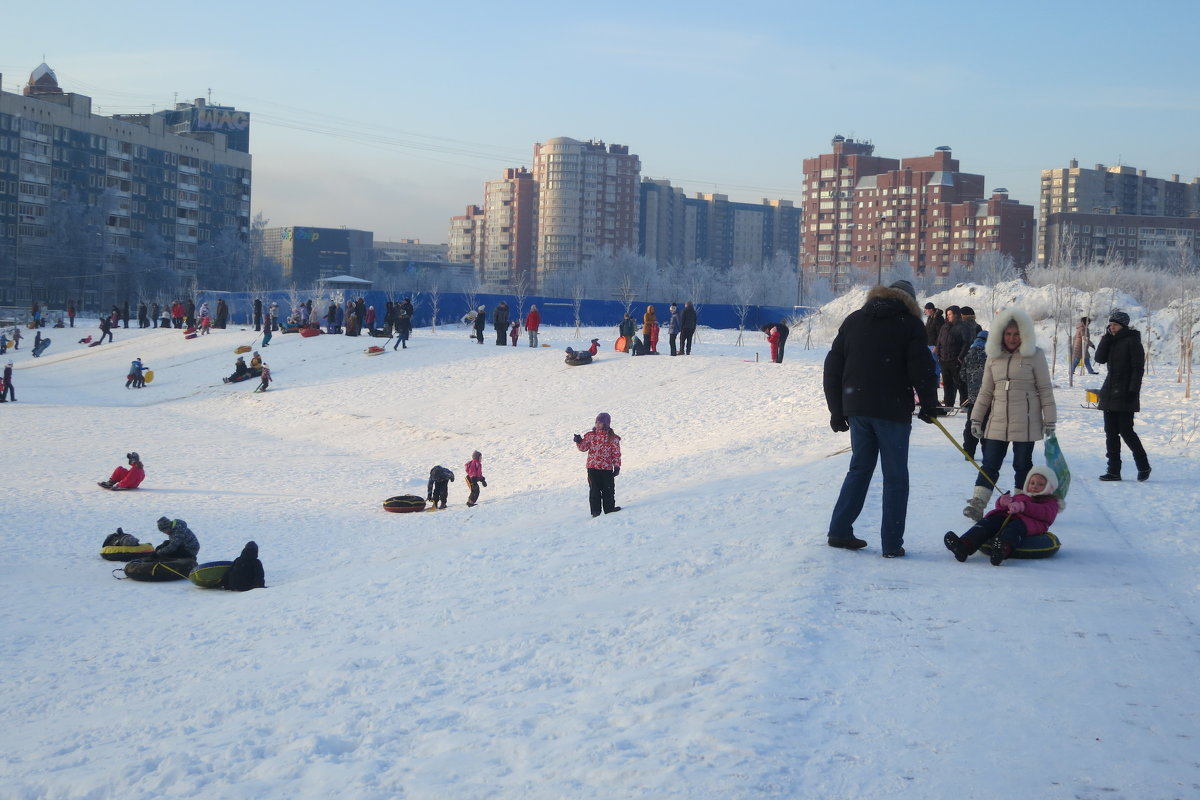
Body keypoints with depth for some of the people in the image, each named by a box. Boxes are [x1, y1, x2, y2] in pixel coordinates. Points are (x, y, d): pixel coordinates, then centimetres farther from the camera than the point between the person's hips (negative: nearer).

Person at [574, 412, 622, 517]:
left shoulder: (612, 437, 0)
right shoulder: (590, 435, 5)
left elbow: (616, 453, 1)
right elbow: (583, 448, 3)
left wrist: (617, 466, -3)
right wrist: (579, 442, -16)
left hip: (607, 468, -1)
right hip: (592, 468, 1)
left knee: (608, 489, 6)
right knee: (594, 490, 2)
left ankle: (609, 508, 19)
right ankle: (595, 511, 7)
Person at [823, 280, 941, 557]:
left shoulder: (853, 320, 12)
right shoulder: (910, 324, -3)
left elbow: (833, 366, 12)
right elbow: (921, 368, -10)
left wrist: (837, 410, 16)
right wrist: (929, 406, 3)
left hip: (856, 408, 5)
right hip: (893, 410, -5)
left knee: (859, 469, 17)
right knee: (895, 476, 2)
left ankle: (839, 531, 16)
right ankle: (892, 544, 1)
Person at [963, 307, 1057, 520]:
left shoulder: (1034, 355, -3)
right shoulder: (994, 356, 9)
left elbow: (1045, 389, -1)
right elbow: (985, 391, 14)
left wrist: (1049, 419, -3)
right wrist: (976, 417, 10)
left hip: (1026, 422, -3)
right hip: (997, 421, 3)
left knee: (1023, 464, 6)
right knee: (990, 463, -1)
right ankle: (978, 503, -6)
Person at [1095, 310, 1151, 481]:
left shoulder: (1132, 341, -8)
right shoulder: (1111, 341, 14)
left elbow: (1138, 368, -12)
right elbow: (1100, 358, 2)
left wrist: (1133, 390, -19)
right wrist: (1107, 337, -4)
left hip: (1125, 396, -7)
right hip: (1109, 394, 7)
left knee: (1126, 430, -6)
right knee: (1111, 432, 5)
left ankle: (1143, 466, 10)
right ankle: (1113, 470, 9)